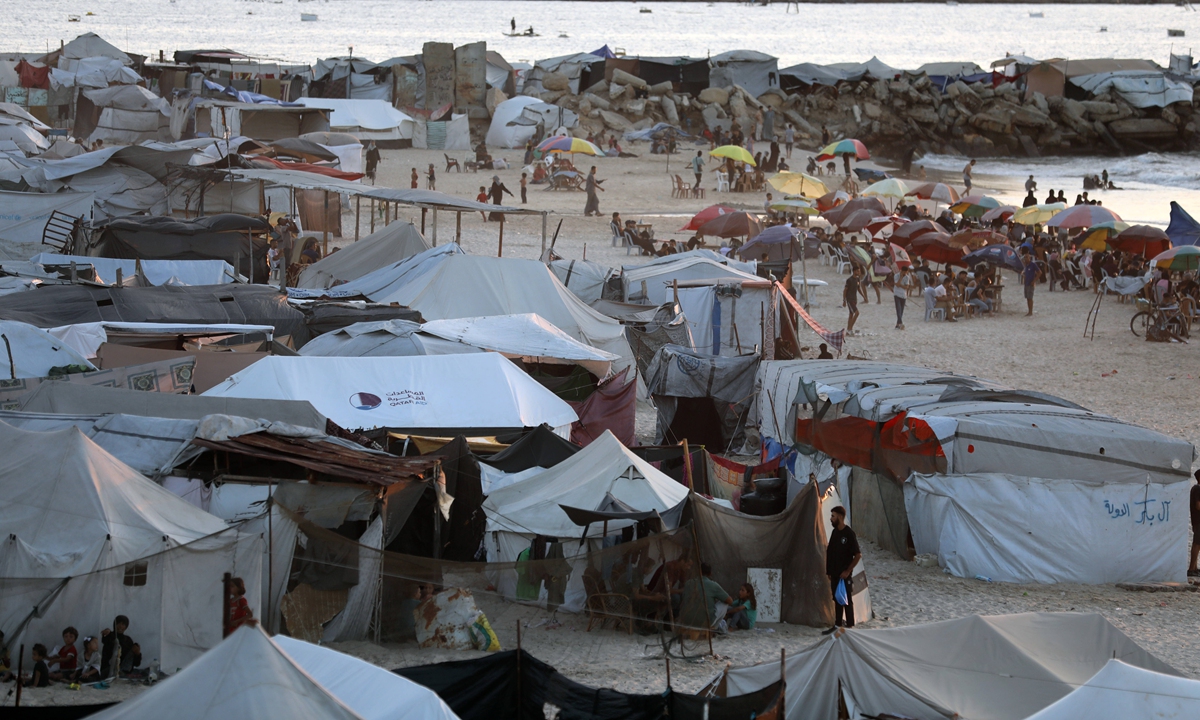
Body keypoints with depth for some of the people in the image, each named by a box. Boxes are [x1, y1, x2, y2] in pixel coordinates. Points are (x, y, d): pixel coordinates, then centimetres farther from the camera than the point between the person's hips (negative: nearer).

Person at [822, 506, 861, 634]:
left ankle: (849, 627, 4)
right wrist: (828, 570, 10)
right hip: (834, 574, 7)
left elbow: (858, 555, -15)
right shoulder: (835, 532, 9)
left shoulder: (849, 534, -14)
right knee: (837, 599, 13)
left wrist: (848, 571, -15)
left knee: (847, 600, -1)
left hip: (844, 574, -7)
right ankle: (837, 625, 20)